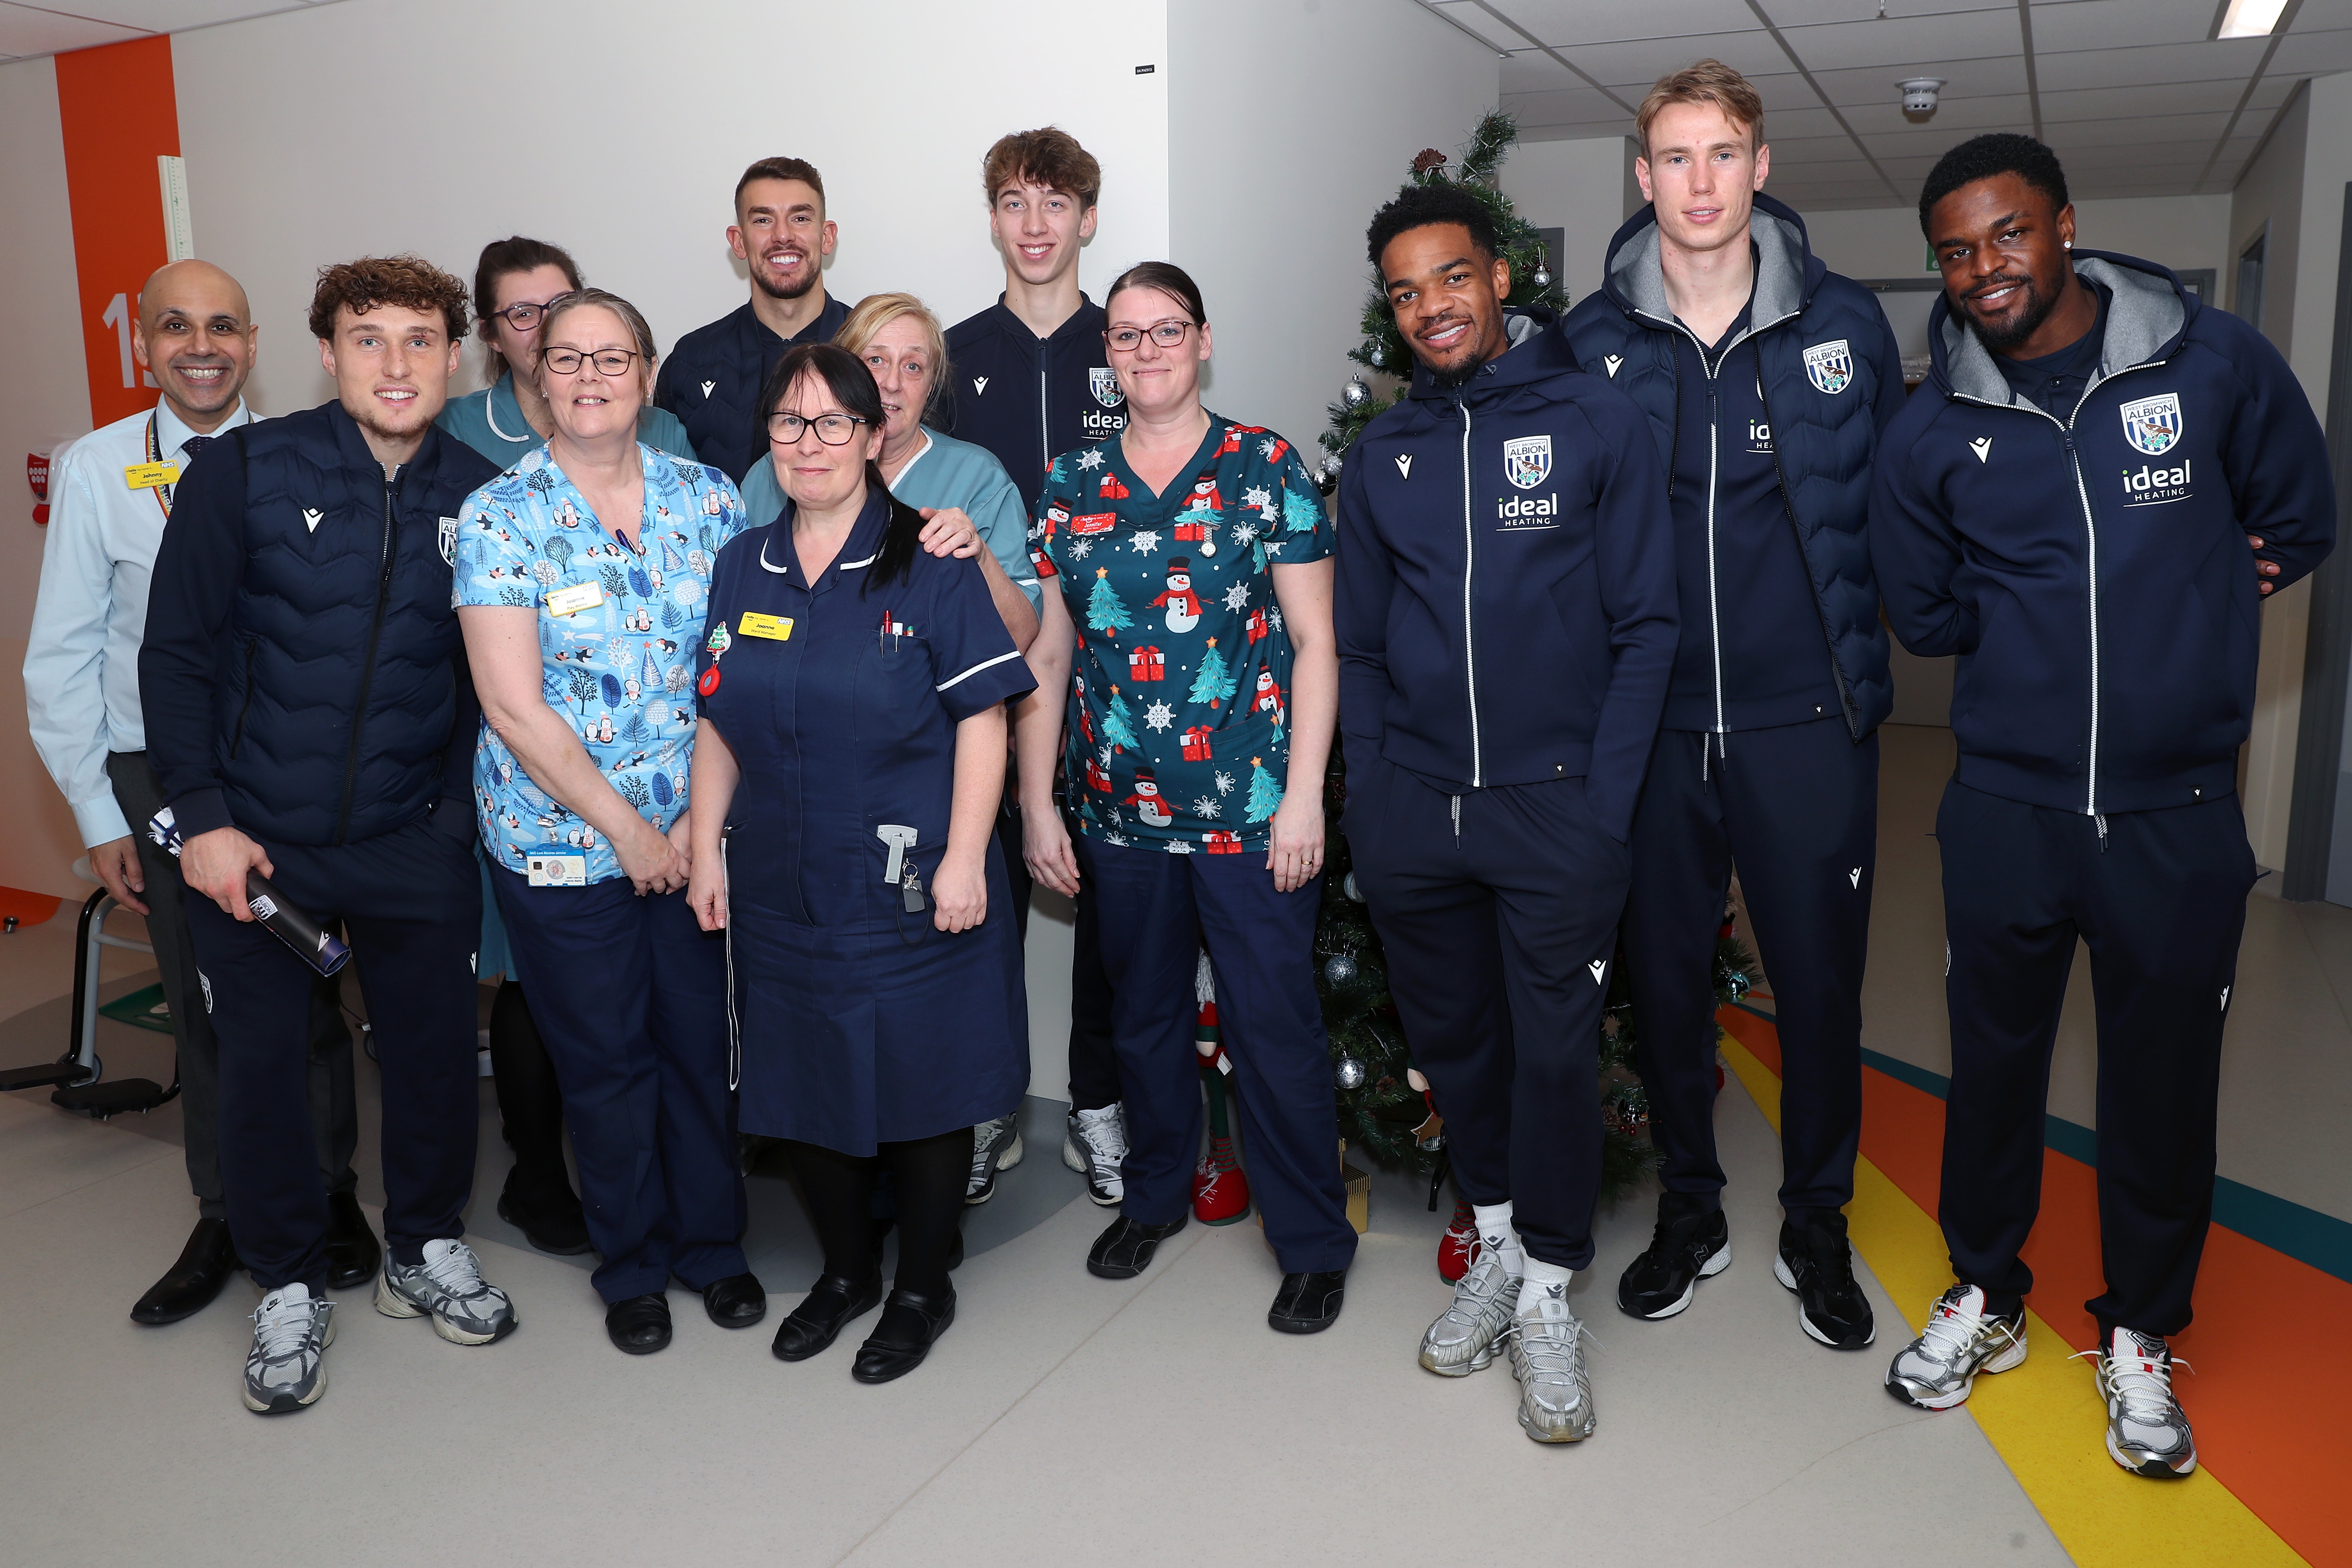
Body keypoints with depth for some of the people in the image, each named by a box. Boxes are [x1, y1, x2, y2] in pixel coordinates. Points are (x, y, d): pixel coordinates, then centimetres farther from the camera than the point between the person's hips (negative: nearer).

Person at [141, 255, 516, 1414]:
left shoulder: (478, 494, -1)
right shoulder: (245, 471, -7)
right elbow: (176, 652, -4)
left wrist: (463, 802, 2)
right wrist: (203, 815, -9)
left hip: (416, 838, 2)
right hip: (252, 837, -1)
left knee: (436, 1048, 10)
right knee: (260, 1060, 7)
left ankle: (425, 1248, 34)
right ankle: (290, 1286, 27)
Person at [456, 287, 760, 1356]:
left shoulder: (708, 498, 2)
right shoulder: (499, 516, -6)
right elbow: (513, 705, -11)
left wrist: (703, 818, -7)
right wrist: (626, 827, -12)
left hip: (698, 836, 2)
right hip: (561, 844, -2)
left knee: (705, 1039, 10)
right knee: (603, 1059, 10)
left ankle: (715, 1243, 31)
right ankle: (633, 1263, 30)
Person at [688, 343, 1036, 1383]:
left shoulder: (929, 565, -7)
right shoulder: (741, 568, 8)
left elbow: (982, 720, -10)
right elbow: (718, 725, 12)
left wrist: (963, 858, -16)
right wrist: (706, 850, 8)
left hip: (911, 894, -4)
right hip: (781, 894, 5)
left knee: (922, 1091, 7)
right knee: (803, 1090, 15)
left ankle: (922, 1289, 28)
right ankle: (845, 1270, 37)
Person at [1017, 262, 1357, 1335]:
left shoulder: (1265, 468, -1)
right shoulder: (1071, 483, 7)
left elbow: (1313, 642, -3)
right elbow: (1047, 655, 9)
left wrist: (1304, 796, -10)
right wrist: (1035, 803, 5)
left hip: (1252, 810, -3)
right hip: (1118, 814, 4)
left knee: (1276, 1027, 1)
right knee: (1143, 1016, 17)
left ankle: (1314, 1244, 19)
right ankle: (1156, 1195, 40)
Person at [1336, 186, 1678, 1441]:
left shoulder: (1596, 421, -1)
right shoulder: (1380, 456, 10)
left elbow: (1643, 628, -2)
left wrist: (1605, 802, -9)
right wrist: (1371, 796, 4)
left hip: (1554, 807, -3)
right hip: (1412, 809, 4)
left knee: (1555, 1051, 1)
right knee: (1451, 1037, 13)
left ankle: (1547, 1299, 19)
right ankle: (1498, 1244, 34)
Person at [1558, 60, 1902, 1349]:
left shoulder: (1845, 324, 2)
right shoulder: (1590, 343, 1)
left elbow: (1895, 507, 11)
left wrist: (1859, 645, 4)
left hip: (1807, 720, 0)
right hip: (1651, 723, 1)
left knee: (1819, 979, 8)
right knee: (1663, 978, 11)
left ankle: (1816, 1228, 29)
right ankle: (1689, 1214, 31)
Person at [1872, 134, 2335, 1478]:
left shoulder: (2215, 362, -3)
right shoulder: (1933, 433, -1)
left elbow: (2301, 524, 10)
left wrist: (2172, 612, 8)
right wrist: (2033, 622, 3)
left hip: (2178, 813, 0)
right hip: (2005, 811, 1)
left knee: (2165, 1082, 10)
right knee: (1993, 1063, 13)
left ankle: (2140, 1336, 31)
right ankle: (1985, 1299, 34)